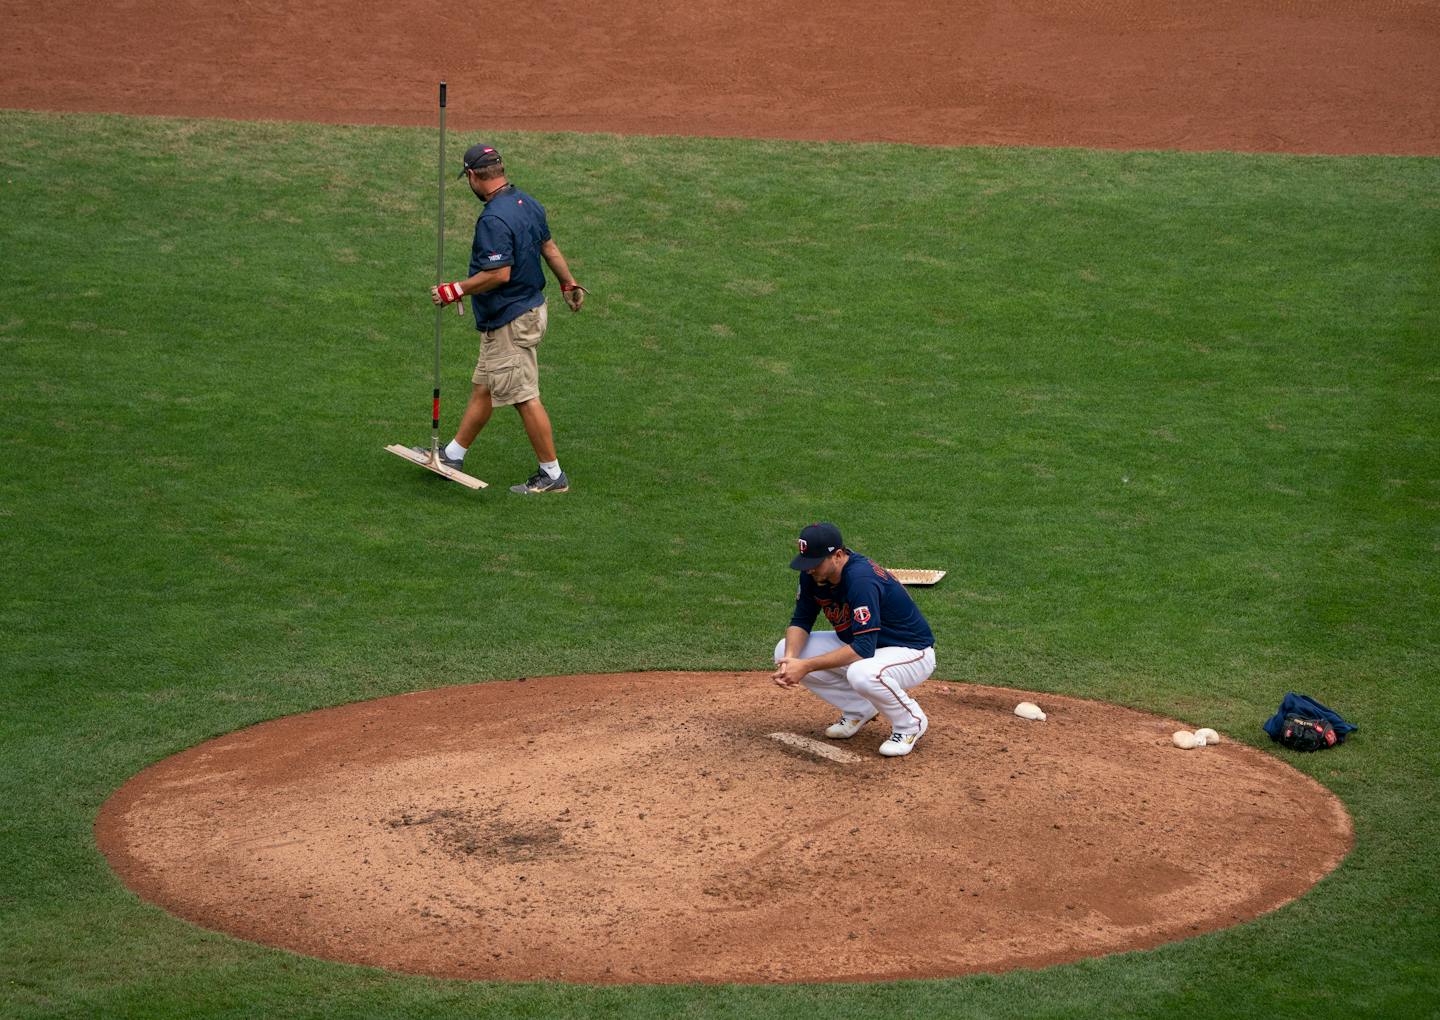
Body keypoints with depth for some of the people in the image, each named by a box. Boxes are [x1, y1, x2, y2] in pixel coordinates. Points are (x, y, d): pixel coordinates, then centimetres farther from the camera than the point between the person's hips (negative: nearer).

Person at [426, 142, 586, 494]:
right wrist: (569, 283, 30)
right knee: (483, 388, 19)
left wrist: (455, 291, -18)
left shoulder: (493, 219, -24)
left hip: (510, 321, -10)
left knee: (525, 398, -2)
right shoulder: (528, 203, 5)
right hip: (531, 307, 10)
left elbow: (499, 274, -29)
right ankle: (452, 456, 30)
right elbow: (549, 246, 17)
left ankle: (552, 474, 4)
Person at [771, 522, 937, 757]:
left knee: (862, 673, -42)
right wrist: (790, 659, -23)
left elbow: (863, 649, -37)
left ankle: (911, 722, -9)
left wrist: (807, 666, -37)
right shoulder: (813, 575, -10)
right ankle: (859, 709, 9)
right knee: (785, 650, -5)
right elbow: (801, 621, -2)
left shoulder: (861, 579, -34)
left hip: (912, 653, -8)